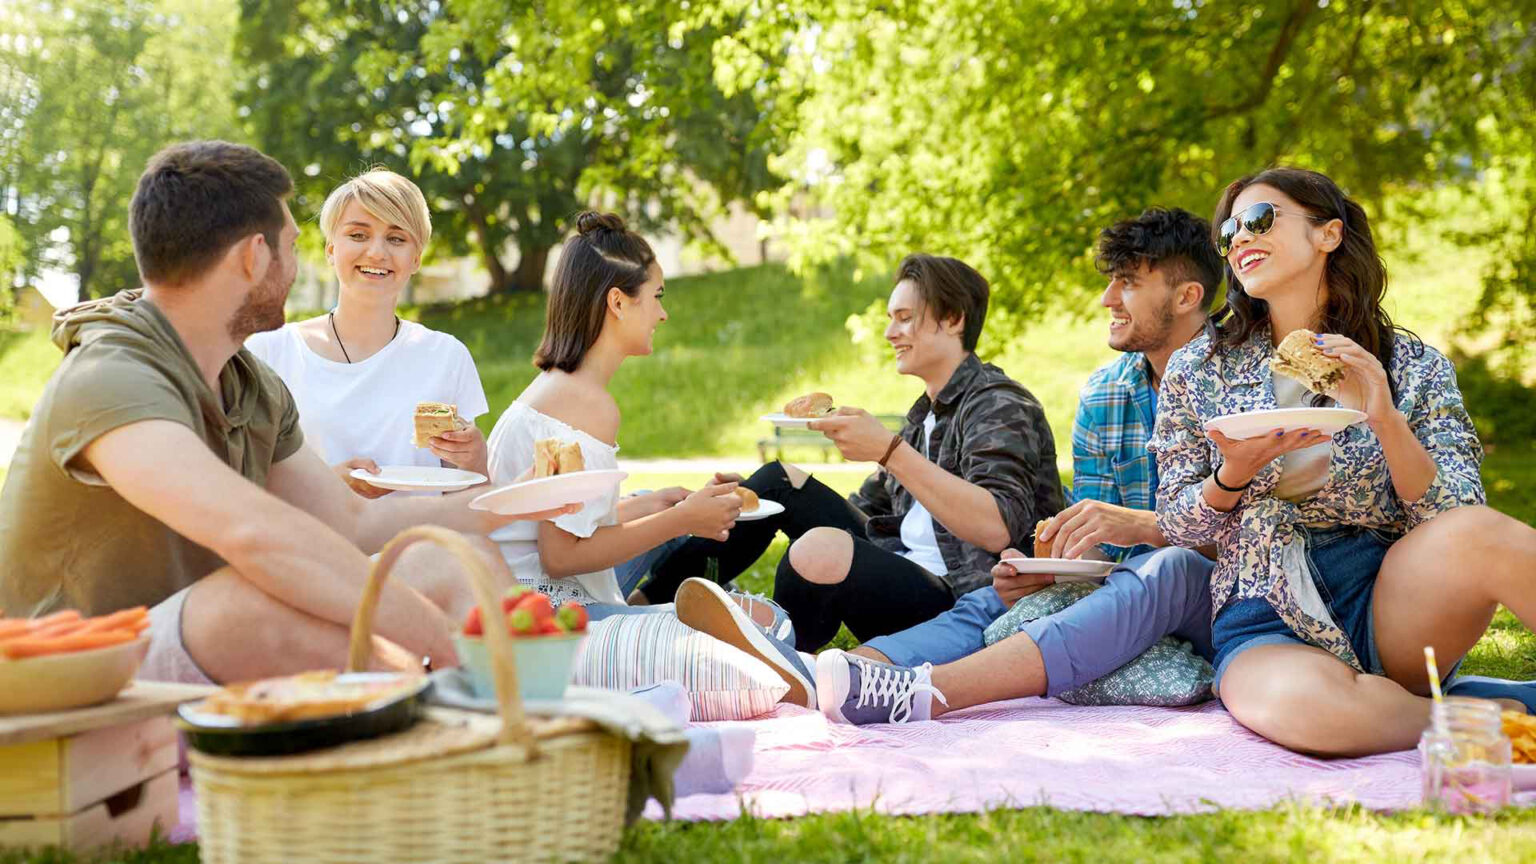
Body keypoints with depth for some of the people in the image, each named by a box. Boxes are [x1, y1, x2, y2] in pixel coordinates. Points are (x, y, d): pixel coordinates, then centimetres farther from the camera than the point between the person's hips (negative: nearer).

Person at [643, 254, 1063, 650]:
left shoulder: (999, 406, -9)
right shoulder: (926, 414, 20)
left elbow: (997, 529, -27)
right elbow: (866, 509, 22)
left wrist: (889, 450, -30)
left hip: (961, 601, -10)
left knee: (820, 549, -35)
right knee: (779, 479, 7)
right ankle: (650, 601, 6)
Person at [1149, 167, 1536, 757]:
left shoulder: (1413, 366, 5)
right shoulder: (1198, 369, 7)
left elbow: (1460, 527, -2)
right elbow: (1176, 525, 9)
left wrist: (1386, 422, -17)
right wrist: (1233, 477, -13)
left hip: (1387, 601, 0)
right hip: (1266, 617, 1)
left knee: (1478, 532, -34)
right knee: (1301, 707, -37)